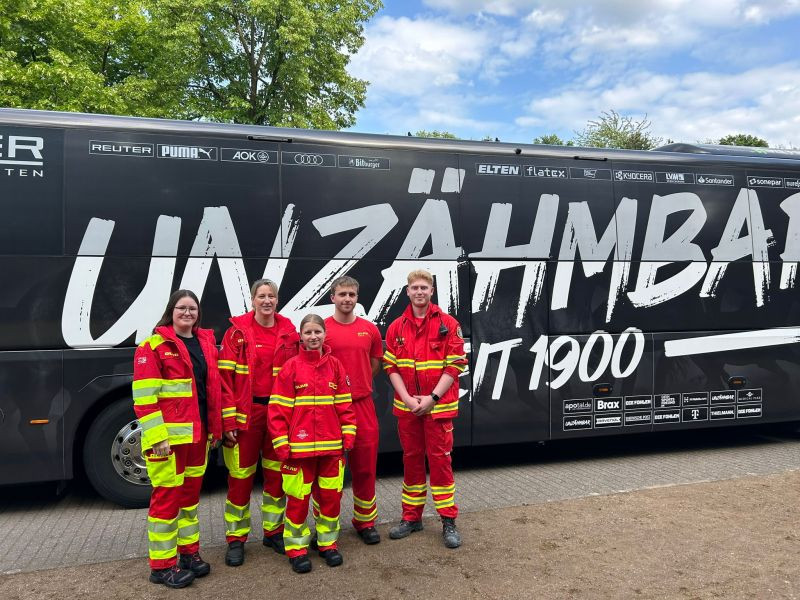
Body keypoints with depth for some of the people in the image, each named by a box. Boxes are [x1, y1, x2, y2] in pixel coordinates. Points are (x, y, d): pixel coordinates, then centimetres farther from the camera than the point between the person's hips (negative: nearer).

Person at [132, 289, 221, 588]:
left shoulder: (206, 343, 12)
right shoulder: (153, 346, -8)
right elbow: (144, 397, -14)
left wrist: (214, 427, 12)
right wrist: (157, 436, -19)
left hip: (198, 434, 7)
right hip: (168, 436, -7)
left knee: (190, 493, 16)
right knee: (167, 497, 0)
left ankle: (189, 552, 30)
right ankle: (162, 565, 12)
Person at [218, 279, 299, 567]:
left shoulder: (288, 331, 4)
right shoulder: (237, 331, -5)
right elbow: (225, 376, -7)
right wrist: (228, 421, -11)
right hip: (246, 413, -3)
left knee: (277, 474, 13)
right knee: (241, 477, 5)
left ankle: (273, 531, 30)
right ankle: (236, 539, 20)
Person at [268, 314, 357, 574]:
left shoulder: (334, 365, 4)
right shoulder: (291, 367, -5)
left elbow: (345, 404, 7)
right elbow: (278, 408, -6)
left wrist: (348, 434, 1)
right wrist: (281, 443, -10)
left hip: (332, 445, 3)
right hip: (299, 445, -3)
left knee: (331, 495, 12)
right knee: (298, 497, 5)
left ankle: (327, 541, 30)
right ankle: (296, 547, 22)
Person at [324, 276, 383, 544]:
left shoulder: (370, 330, 6)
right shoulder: (321, 329, -3)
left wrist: (359, 384, 10)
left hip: (363, 404, 3)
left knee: (365, 466, 9)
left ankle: (365, 521, 25)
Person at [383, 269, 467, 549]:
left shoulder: (448, 324, -3)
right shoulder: (396, 327, 5)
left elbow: (455, 365, -6)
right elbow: (391, 366, 3)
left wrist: (433, 397, -14)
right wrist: (407, 398, -10)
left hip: (438, 405, -3)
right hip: (406, 407, 3)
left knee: (440, 459, 1)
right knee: (411, 459, 12)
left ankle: (448, 520, 13)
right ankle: (412, 517, 25)